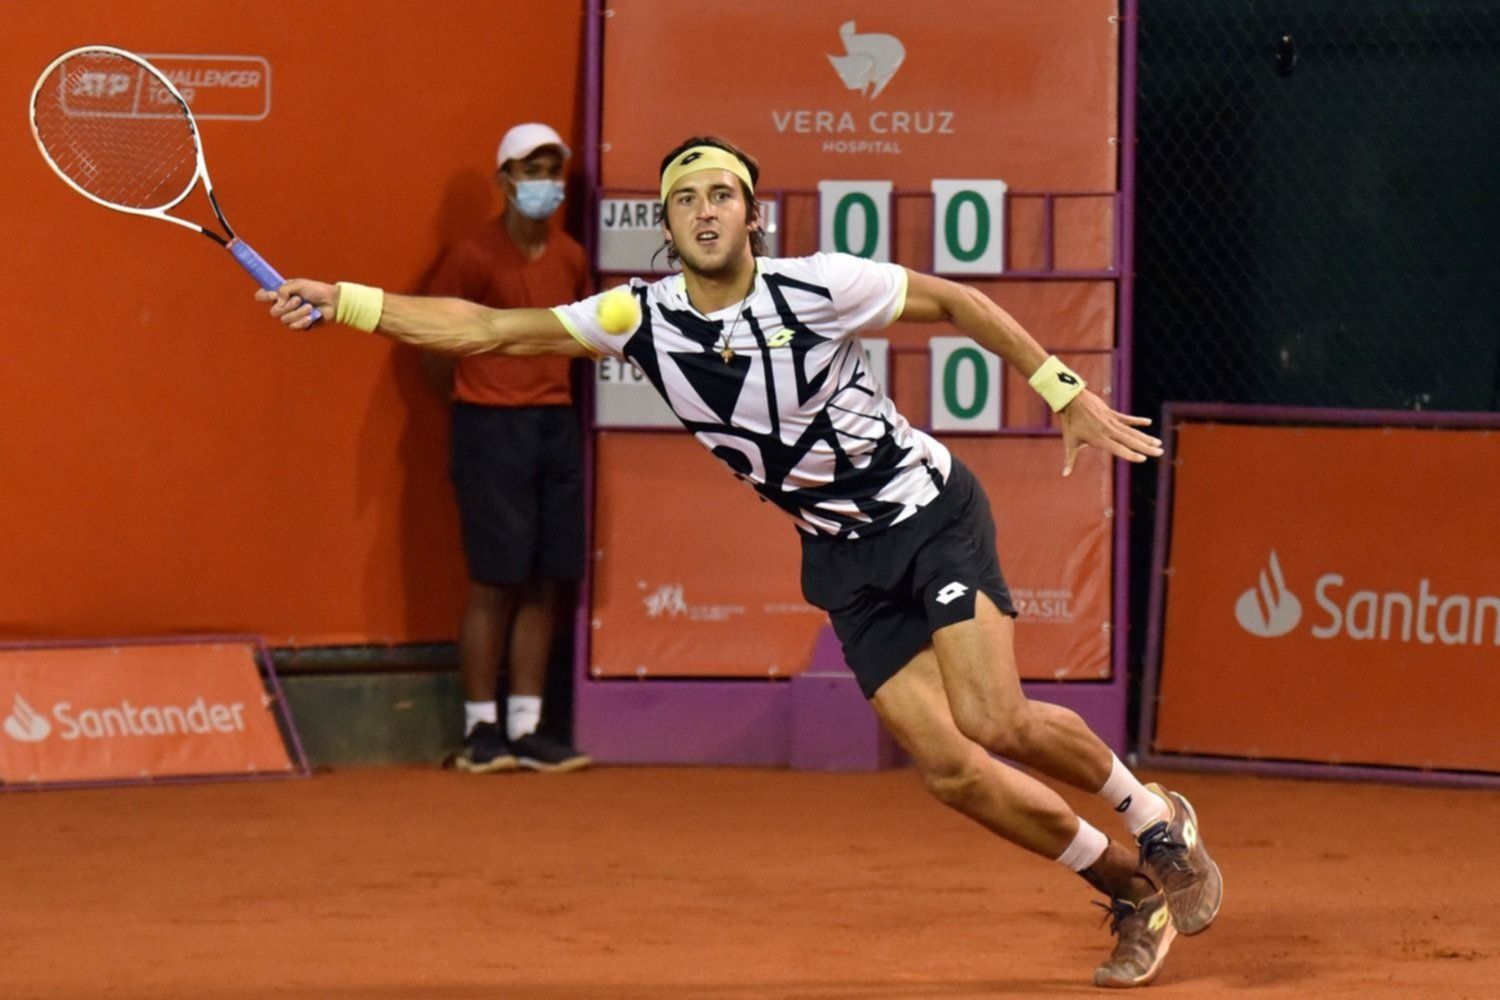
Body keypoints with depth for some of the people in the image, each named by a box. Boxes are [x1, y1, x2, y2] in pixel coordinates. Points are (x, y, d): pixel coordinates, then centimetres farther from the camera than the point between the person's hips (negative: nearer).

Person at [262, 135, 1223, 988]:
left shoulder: (817, 287, -16)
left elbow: (953, 301, -3)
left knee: (991, 720, -22)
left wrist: (1066, 394, -5)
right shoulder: (644, 319, -6)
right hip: (848, 561, 4)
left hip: (931, 510, -4)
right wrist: (344, 301, -11)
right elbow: (483, 329, -4)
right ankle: (1133, 888, 9)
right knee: (945, 763, -9)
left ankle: (1154, 813, 6)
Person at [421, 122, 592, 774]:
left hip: (556, 424, 6)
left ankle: (526, 730, 9)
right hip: (491, 428, -5)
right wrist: (474, 403, 4)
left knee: (544, 586, 4)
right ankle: (480, 731, 1)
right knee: (495, 584, -5)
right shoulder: (473, 257, -6)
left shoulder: (571, 260, 10)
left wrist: (553, 401, 10)